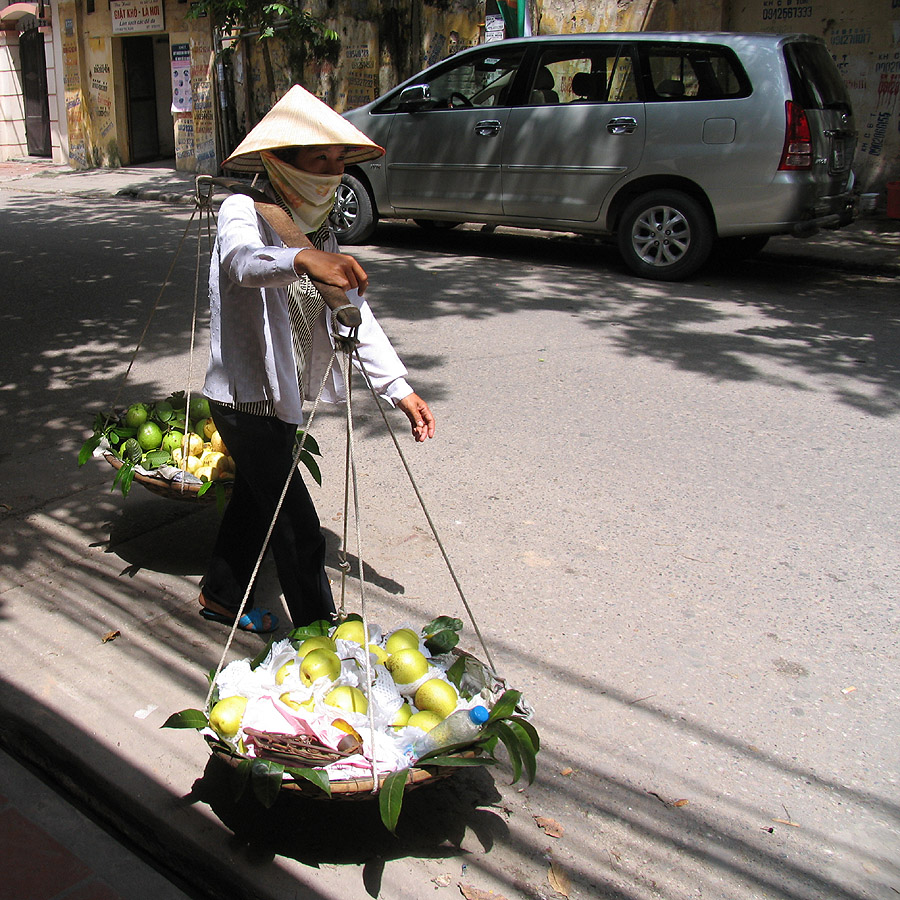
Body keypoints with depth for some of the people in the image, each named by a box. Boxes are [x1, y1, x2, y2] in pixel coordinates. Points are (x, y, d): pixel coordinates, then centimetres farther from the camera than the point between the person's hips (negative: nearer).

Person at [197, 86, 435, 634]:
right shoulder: (242, 212, -16)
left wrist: (400, 388, -3)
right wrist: (303, 259, -62)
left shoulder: (320, 231, 6)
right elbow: (246, 261, -40)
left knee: (256, 497, 24)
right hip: (246, 399, -8)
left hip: (283, 397, 8)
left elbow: (354, 311, 4)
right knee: (300, 535, -5)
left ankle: (221, 595, 44)